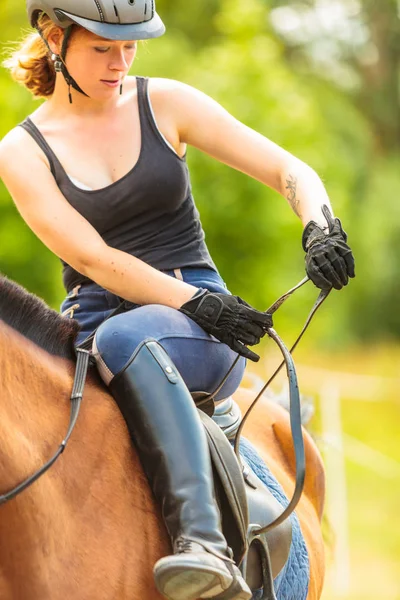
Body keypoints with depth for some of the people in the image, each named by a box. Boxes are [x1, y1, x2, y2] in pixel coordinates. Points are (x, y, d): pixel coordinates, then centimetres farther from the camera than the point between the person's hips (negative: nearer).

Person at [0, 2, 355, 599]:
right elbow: (94, 259, -7)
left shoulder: (167, 105, 6)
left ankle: (205, 543, -52)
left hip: (203, 336, -2)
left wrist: (321, 228, -18)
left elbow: (292, 172, 4)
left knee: (124, 337, -38)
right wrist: (194, 302, -20)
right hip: (92, 327, 3)